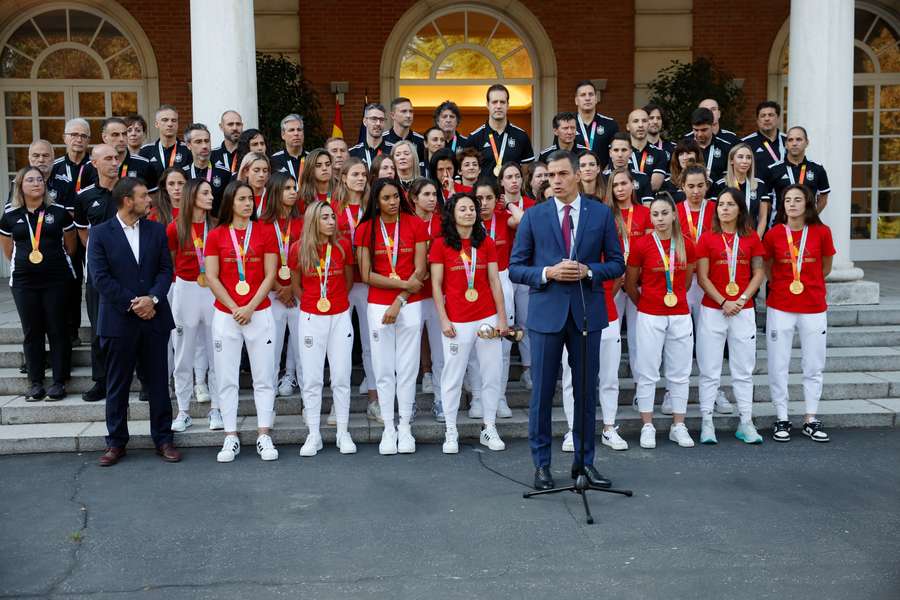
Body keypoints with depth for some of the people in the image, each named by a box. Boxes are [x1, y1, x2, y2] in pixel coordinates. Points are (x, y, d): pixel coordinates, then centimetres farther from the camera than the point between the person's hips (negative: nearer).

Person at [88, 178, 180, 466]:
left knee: (158, 382, 7)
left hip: (154, 317, 2)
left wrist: (152, 298, -13)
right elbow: (100, 277, -7)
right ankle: (116, 442, 18)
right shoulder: (100, 233, -1)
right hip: (119, 320, -2)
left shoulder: (157, 230, 8)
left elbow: (166, 269, 3)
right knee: (117, 385, 7)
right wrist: (133, 304, -12)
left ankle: (163, 439, 16)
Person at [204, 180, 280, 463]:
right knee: (226, 378, 3)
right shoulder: (216, 235, 5)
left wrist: (250, 307, -10)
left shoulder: (265, 232, 4)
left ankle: (264, 436, 8)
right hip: (225, 315, 1)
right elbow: (212, 277, -1)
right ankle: (231, 438, 10)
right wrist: (234, 308, -10)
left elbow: (270, 275, -1)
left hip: (259, 313, 0)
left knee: (264, 377, 2)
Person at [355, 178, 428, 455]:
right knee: (384, 370, 3)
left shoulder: (416, 224, 0)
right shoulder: (366, 229, 1)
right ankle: (388, 429, 12)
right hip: (378, 306, 0)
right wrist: (404, 283, -11)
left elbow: (419, 271, -3)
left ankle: (405, 428, 14)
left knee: (408, 369, 4)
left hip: (410, 305, 0)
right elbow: (366, 275, -3)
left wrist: (399, 302, -11)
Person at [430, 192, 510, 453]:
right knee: (453, 378, 4)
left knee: (492, 376, 7)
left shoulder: (486, 242, 6)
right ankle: (450, 433, 15)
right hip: (457, 322, -3)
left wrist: (502, 318, 3)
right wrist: (443, 319, -8)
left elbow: (494, 281, 6)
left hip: (487, 318, 3)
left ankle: (489, 429, 21)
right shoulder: (440, 244, -2)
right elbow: (436, 285, -2)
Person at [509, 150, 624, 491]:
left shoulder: (601, 214, 4)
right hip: (546, 312, -1)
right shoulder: (533, 216, 2)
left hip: (587, 312, 1)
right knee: (542, 392, 4)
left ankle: (584, 461, 23)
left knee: (586, 390, 9)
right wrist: (547, 273, -14)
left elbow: (616, 264, 6)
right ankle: (541, 463, 17)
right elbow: (516, 268, 2)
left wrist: (588, 270, -12)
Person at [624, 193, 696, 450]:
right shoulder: (642, 245, -7)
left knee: (680, 373, 9)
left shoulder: (686, 244, 1)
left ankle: (678, 426, 20)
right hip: (650, 317, -3)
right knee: (647, 373, 2)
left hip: (680, 316, 3)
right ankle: (647, 427, 12)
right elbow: (630, 284, 3)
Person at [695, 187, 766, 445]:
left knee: (744, 370, 7)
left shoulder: (751, 237, 6)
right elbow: (702, 277, -3)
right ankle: (707, 423, 8)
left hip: (743, 310, 2)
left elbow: (759, 273, 5)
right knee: (709, 370, 2)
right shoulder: (708, 238, 1)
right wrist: (723, 302, -12)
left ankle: (746, 423, 15)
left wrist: (741, 300, -8)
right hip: (712, 310, -2)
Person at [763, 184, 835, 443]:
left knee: (814, 366, 8)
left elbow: (826, 267, 10)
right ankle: (781, 420, 15)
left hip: (814, 308, 1)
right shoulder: (773, 234, -4)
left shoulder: (821, 232, -3)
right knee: (778, 366, 3)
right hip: (780, 308, -1)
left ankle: (811, 420, 20)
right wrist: (783, 285, 8)